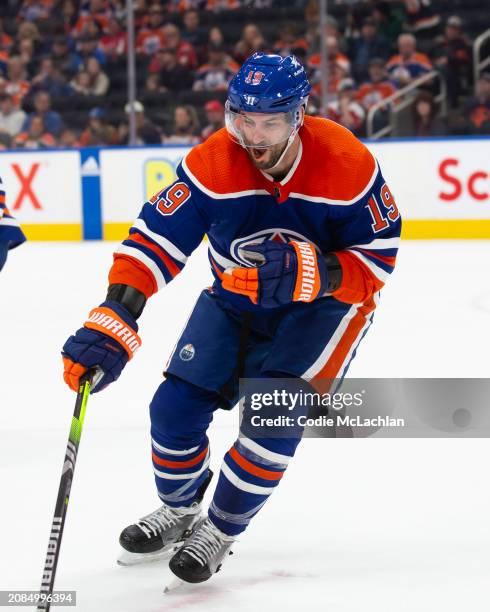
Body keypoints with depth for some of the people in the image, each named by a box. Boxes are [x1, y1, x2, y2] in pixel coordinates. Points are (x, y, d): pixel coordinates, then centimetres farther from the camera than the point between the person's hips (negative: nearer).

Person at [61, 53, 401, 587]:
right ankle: (179, 510, 28)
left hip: (324, 303, -3)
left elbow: (377, 258, -20)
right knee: (175, 408, -3)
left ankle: (221, 529, 2)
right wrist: (111, 325, -40)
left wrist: (310, 274, -39)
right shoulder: (212, 164, -23)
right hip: (234, 298, 3)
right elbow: (155, 241, -28)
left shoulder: (347, 164, -27)